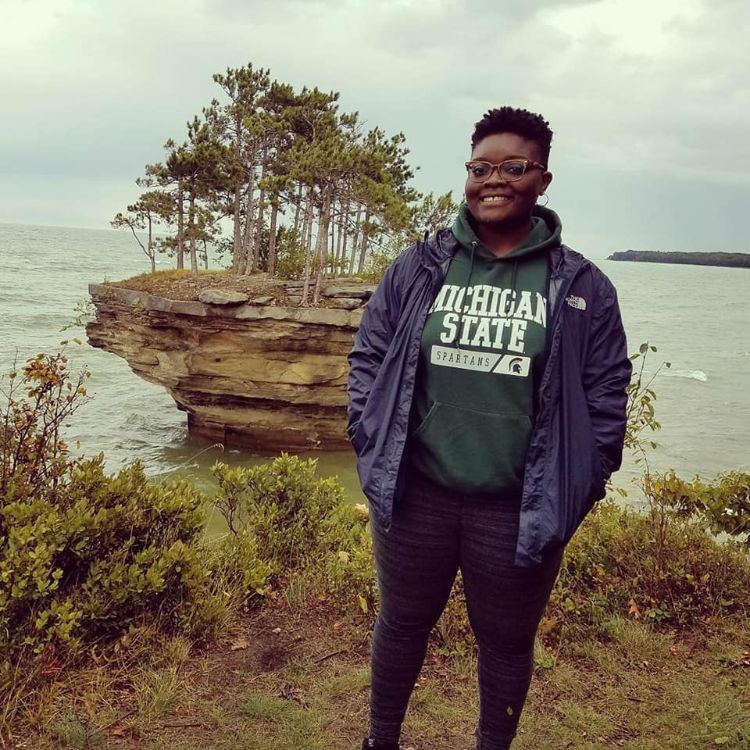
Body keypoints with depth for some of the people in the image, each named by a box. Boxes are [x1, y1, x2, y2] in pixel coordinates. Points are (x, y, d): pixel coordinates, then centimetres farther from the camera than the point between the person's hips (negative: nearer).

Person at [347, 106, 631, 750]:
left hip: (518, 508, -1)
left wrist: (581, 483, -4)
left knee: (506, 642, 17)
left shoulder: (582, 287, -2)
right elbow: (369, 357, 6)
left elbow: (605, 393, 0)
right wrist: (370, 444, -1)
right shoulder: (420, 267, 1)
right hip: (415, 493, 2)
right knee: (401, 624, 20)